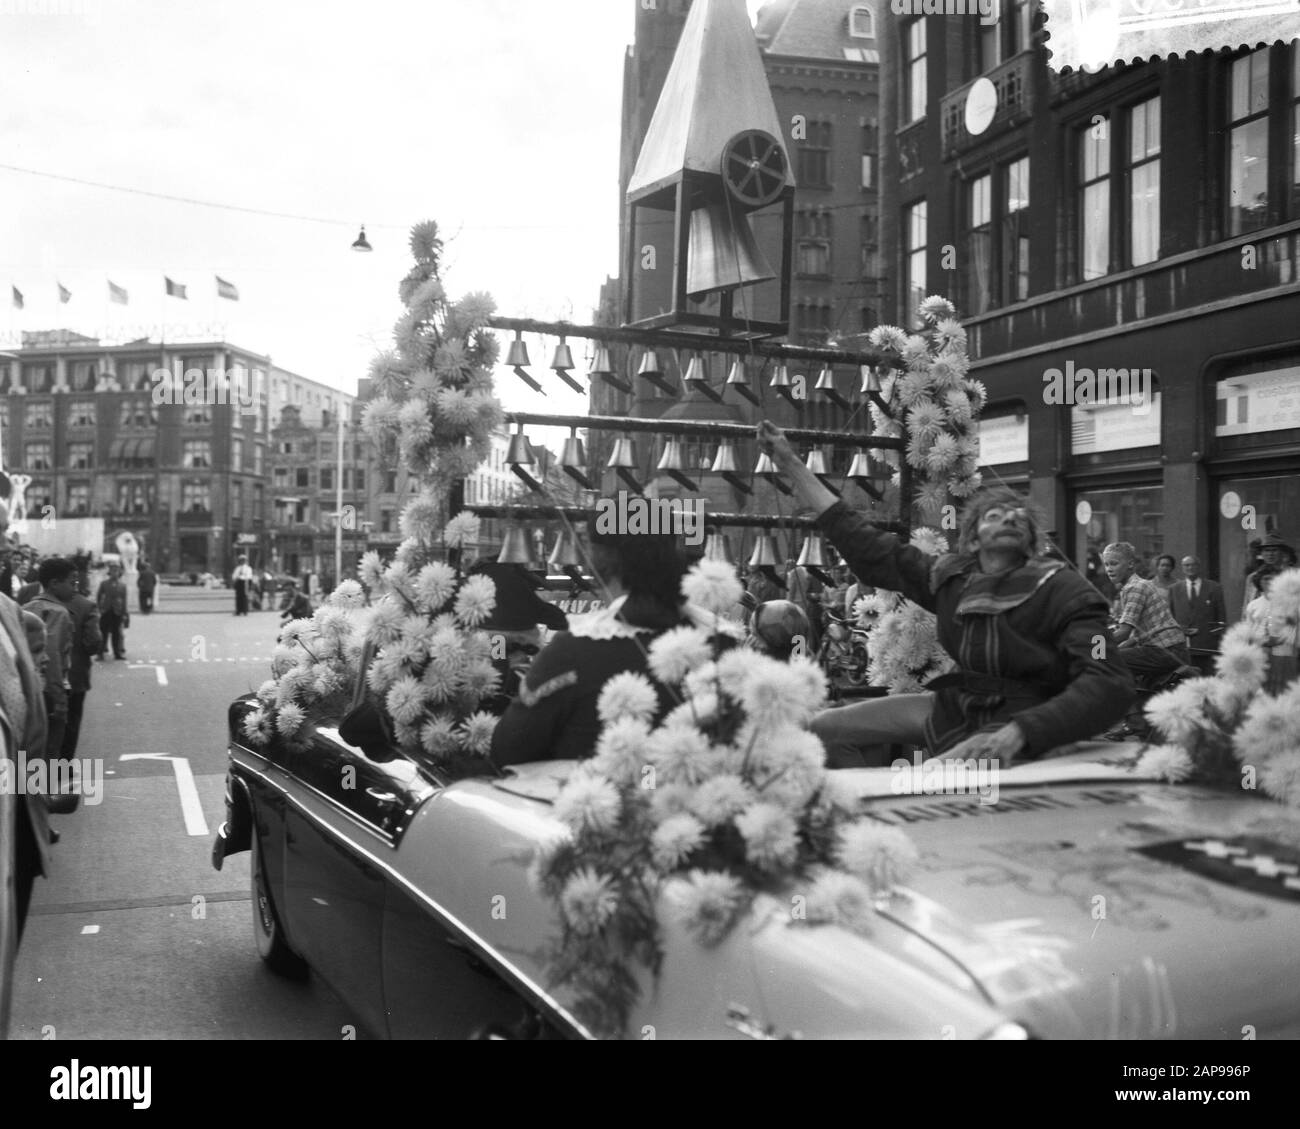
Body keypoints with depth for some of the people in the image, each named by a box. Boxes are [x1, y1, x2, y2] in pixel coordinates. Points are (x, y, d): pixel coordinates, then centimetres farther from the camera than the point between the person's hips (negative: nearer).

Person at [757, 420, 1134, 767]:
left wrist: (1016, 734, -40)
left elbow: (1111, 684, -24)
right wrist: (792, 465, 8)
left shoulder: (1063, 592, -13)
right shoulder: (950, 578, 4)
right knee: (823, 729, 5)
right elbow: (867, 547, 9)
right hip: (954, 707, 7)